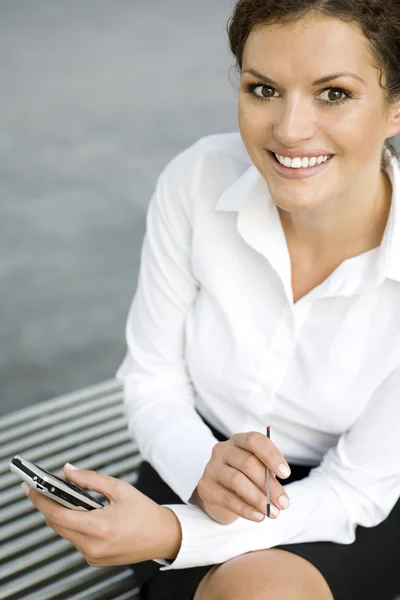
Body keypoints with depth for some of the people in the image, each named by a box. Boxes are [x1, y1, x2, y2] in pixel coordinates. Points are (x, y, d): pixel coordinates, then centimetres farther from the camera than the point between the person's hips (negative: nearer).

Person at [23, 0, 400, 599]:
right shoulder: (197, 181, -18)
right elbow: (151, 376, -6)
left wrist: (172, 532, -30)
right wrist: (202, 465, -28)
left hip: (340, 518, -1)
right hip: (196, 465, 1)